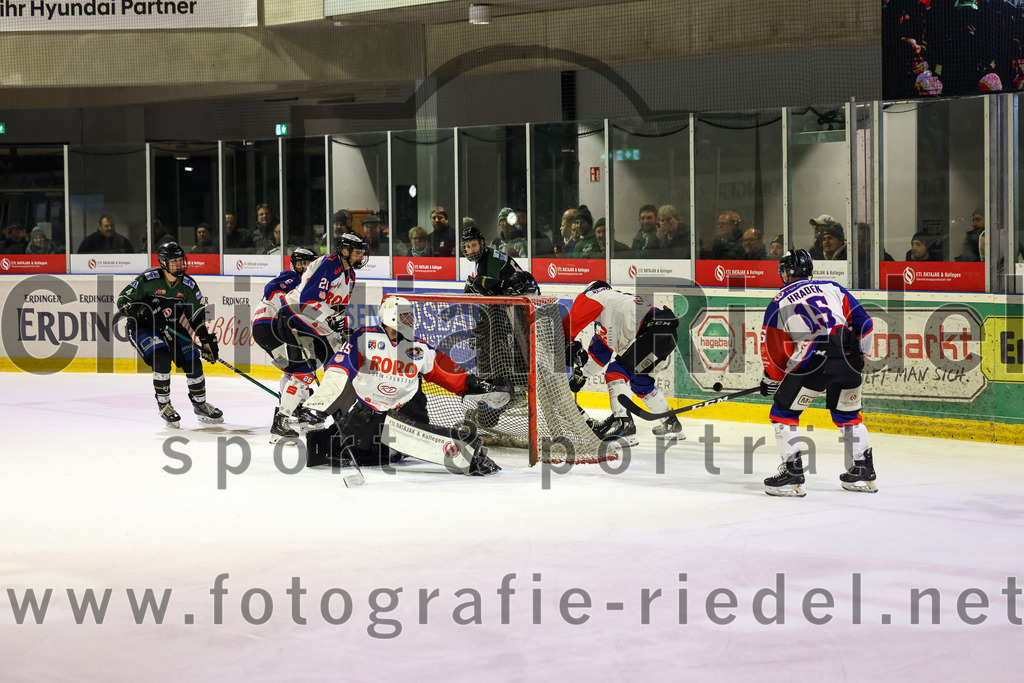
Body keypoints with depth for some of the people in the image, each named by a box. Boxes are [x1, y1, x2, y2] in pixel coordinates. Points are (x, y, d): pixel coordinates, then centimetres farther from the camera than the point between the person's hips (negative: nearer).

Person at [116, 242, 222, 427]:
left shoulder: (188, 285, -5)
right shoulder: (148, 279, -19)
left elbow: (198, 316, 2)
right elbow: (123, 301, -16)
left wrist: (207, 340, -7)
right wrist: (147, 312, -29)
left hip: (172, 328, 5)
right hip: (143, 328, -5)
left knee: (193, 362, -4)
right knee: (161, 359, -27)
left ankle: (200, 404, 18)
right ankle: (163, 405, -10)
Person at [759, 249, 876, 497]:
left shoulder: (779, 302, 16)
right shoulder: (832, 288, 22)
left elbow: (772, 348, 18)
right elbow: (864, 323, 15)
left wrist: (771, 380, 32)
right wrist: (857, 356, 25)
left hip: (813, 360, -4)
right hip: (847, 357, 4)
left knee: (783, 412, 11)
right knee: (847, 414, 25)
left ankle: (792, 474, 4)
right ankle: (863, 472, 28)